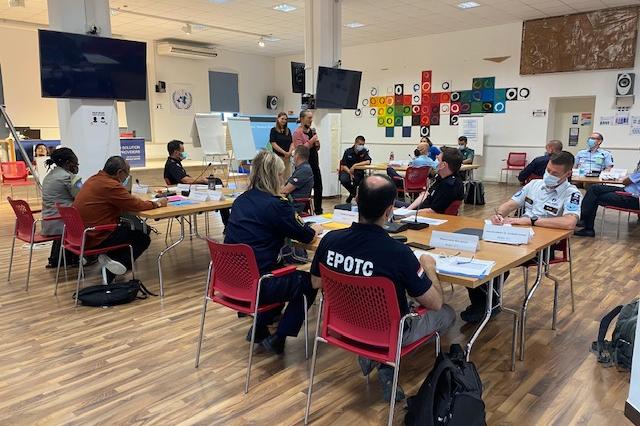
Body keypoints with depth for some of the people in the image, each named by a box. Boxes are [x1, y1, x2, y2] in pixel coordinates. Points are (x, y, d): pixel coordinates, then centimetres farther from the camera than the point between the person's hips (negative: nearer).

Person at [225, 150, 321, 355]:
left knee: (284, 273, 31)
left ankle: (259, 329, 27)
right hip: (255, 285, -8)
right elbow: (305, 236, -2)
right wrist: (314, 228, 19)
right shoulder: (276, 205, -14)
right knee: (309, 282, 15)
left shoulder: (241, 200, 8)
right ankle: (278, 338, 12)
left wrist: (290, 217, 18)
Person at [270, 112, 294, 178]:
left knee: (288, 176, 4)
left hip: (287, 157, 5)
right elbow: (273, 144, -9)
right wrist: (284, 152, -13)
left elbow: (292, 142, 11)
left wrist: (289, 152, -8)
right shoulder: (274, 130, -1)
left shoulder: (288, 130, 14)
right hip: (278, 156, -5)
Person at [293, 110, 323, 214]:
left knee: (318, 186, 10)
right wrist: (311, 141, -19)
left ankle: (318, 209, 20)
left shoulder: (312, 130, 14)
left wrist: (317, 144, 1)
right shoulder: (298, 132, -9)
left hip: (314, 162, 7)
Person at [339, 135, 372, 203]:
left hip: (358, 173, 0)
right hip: (347, 171, 0)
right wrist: (349, 172, -21)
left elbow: (368, 162, -19)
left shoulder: (364, 151, 0)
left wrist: (355, 165, -25)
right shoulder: (348, 151, 1)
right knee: (343, 180, -31)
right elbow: (343, 165, -2)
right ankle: (353, 192, 0)